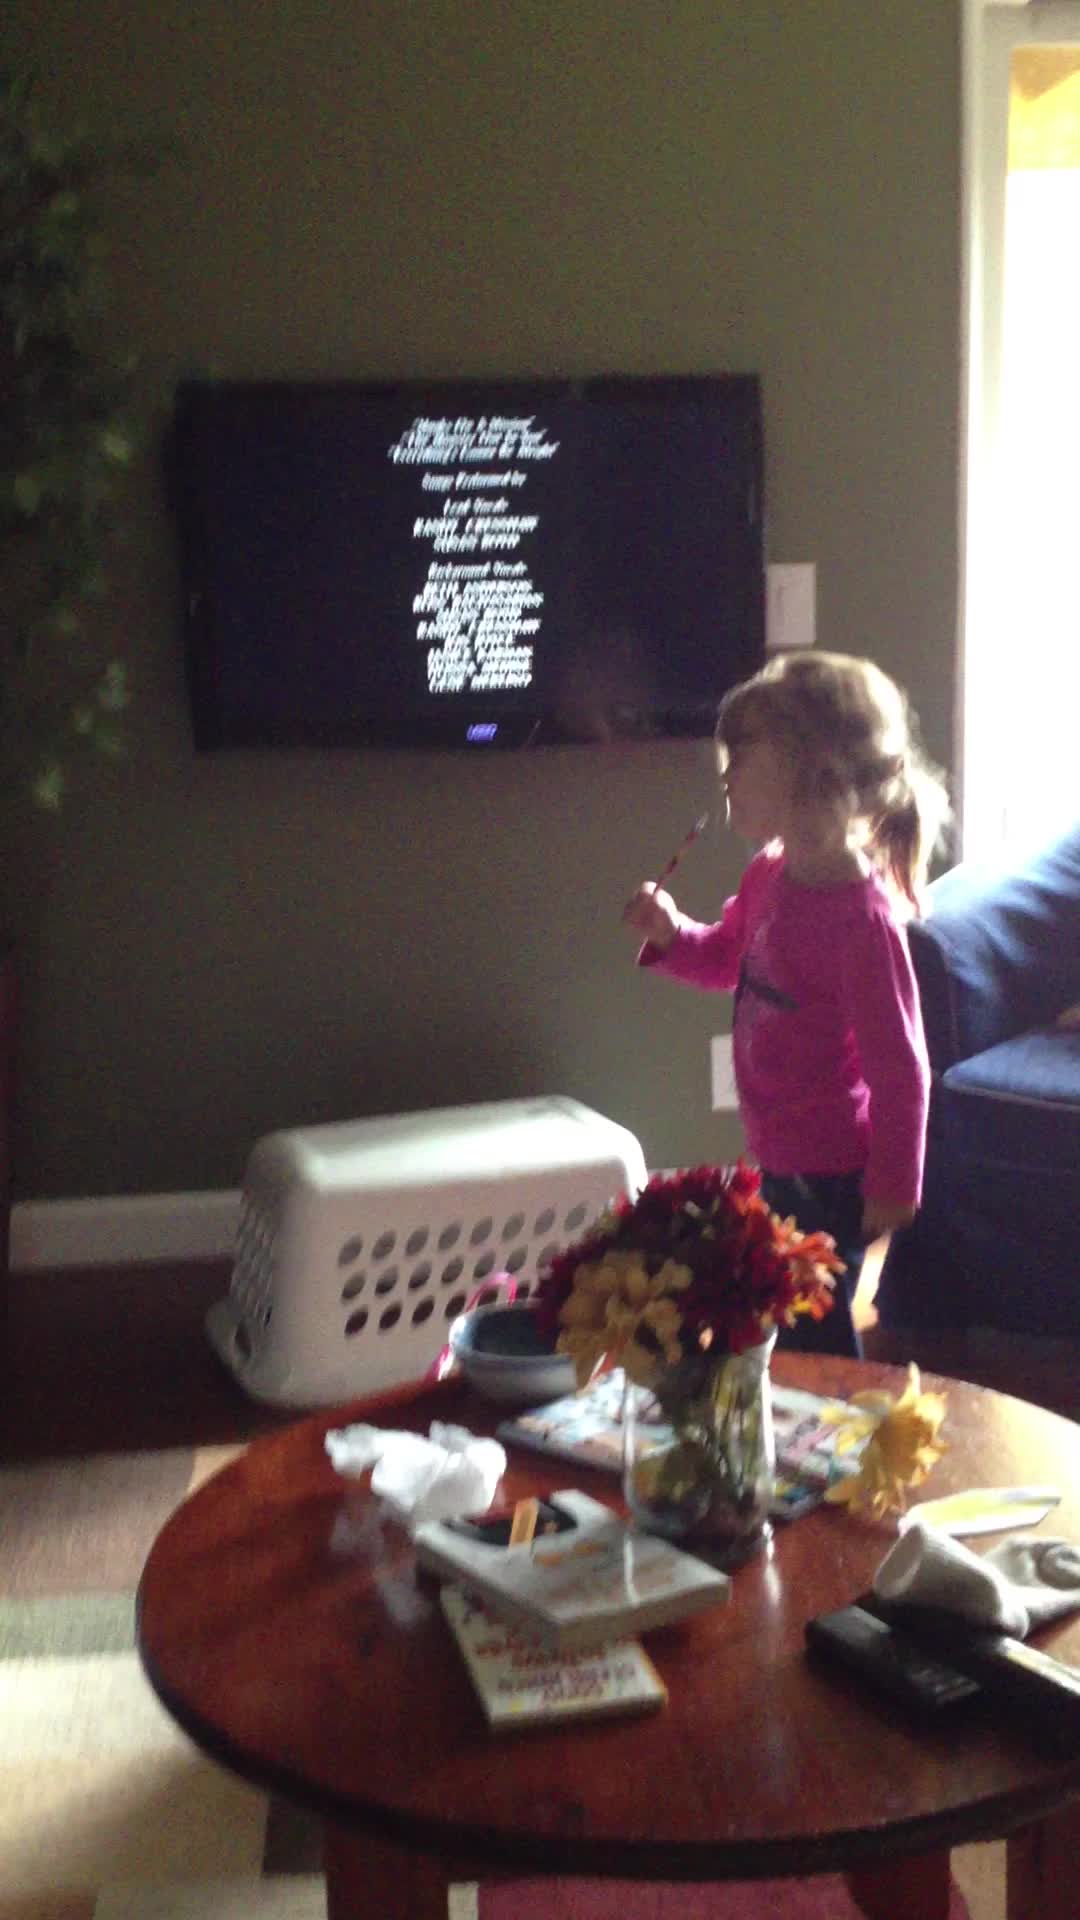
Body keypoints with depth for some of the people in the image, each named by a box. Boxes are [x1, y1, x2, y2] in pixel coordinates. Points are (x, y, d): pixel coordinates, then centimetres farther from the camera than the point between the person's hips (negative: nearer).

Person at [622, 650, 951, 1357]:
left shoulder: (863, 915, -28)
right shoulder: (769, 876, -1)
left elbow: (900, 1065, -22)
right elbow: (730, 959, 20)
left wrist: (893, 1186, -15)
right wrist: (671, 934, -1)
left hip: (830, 1172, -9)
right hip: (781, 1158, 9)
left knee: (814, 1335, 5)